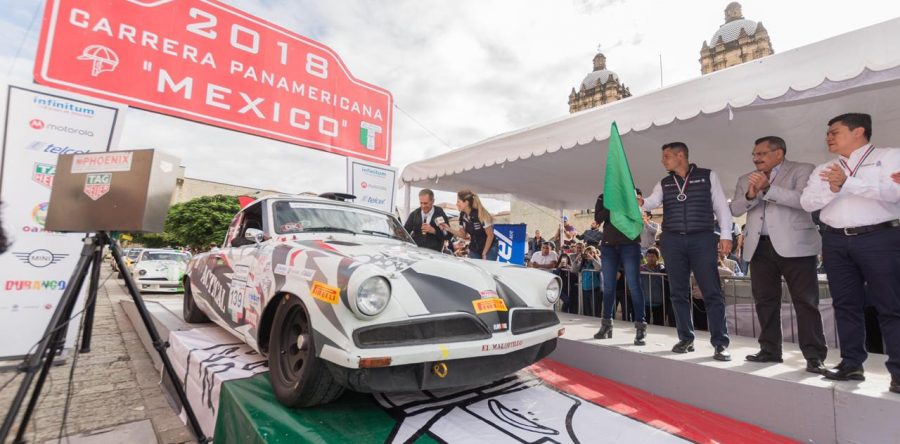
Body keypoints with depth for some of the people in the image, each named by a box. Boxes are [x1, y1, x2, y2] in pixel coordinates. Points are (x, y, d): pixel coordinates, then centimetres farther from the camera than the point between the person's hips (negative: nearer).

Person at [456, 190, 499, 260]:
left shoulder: (480, 214, -23)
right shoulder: (462, 215, -4)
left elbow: (490, 235, -17)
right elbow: (463, 235, 5)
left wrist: (484, 253, -12)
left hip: (489, 249, -6)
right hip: (474, 250, 6)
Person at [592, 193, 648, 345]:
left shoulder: (633, 193, 7)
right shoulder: (603, 197, 12)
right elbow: (598, 219, -1)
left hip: (630, 244, -2)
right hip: (609, 245, 2)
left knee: (634, 286, -6)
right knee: (608, 286, 6)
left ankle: (640, 328, -1)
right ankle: (606, 325, 16)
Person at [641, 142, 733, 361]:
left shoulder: (708, 176, 6)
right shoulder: (663, 184, 14)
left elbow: (721, 206, 4)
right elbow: (652, 202, -3)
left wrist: (725, 235, -5)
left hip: (703, 239, -3)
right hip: (672, 241, 3)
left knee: (712, 292, -4)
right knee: (679, 292, 6)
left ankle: (720, 343, 3)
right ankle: (686, 339, 16)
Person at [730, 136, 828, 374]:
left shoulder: (802, 170, 4)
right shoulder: (745, 180, 16)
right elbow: (735, 209, 6)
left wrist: (768, 188, -21)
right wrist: (751, 195, -13)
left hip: (794, 245, -4)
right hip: (760, 246, 4)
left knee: (805, 301, -1)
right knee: (765, 300, 8)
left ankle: (814, 356, 6)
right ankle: (770, 349, 17)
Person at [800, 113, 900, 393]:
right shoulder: (823, 170, 16)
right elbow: (806, 202, 5)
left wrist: (848, 183, -14)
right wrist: (833, 189, -11)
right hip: (836, 241, 4)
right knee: (846, 305, 6)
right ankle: (851, 364, 14)